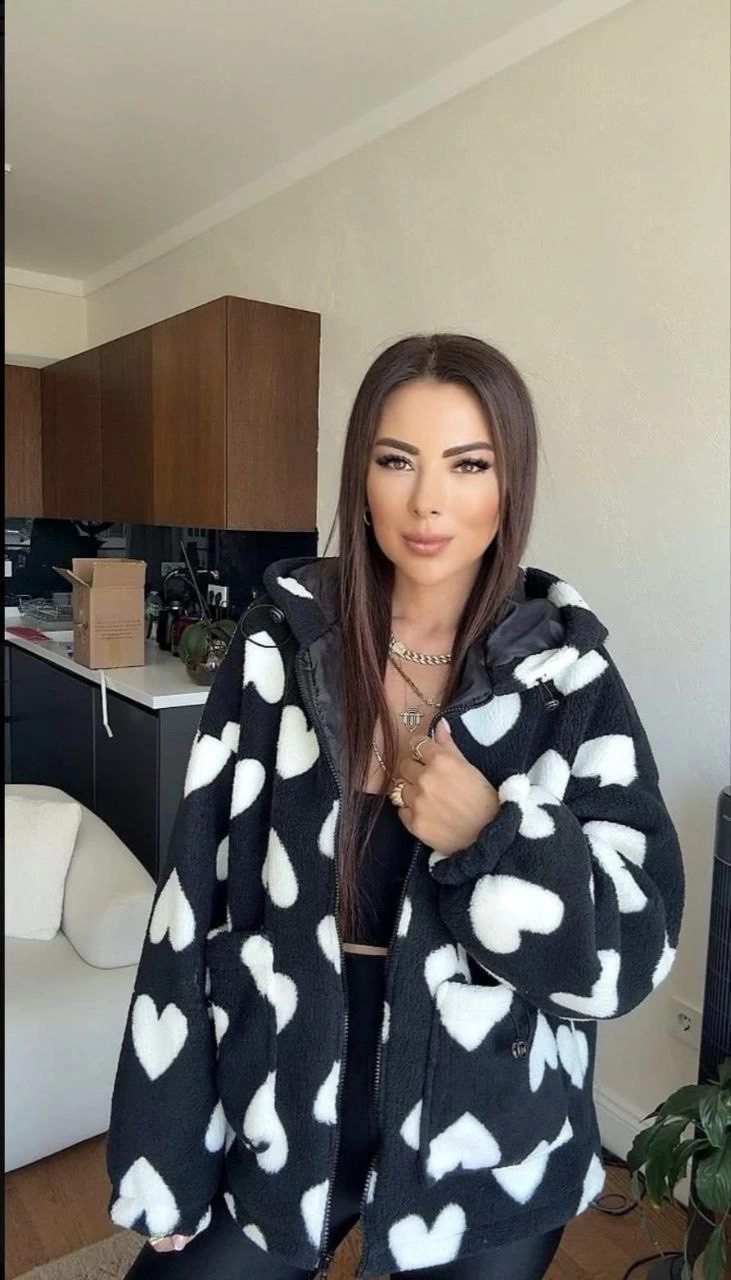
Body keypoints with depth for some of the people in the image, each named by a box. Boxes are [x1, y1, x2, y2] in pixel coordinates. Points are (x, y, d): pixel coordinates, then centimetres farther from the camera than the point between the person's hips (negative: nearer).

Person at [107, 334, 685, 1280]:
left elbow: (639, 940, -8)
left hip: (488, 1139, 1)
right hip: (280, 1109, 1)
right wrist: (167, 1158, -4)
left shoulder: (566, 670, -11)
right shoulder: (282, 636, -10)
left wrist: (493, 840, -25)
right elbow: (196, 893, -7)